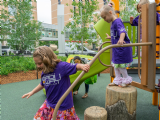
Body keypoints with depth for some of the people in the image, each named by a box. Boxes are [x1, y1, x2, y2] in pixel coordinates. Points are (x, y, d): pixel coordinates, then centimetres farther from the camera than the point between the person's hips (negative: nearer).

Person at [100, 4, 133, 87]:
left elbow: (122, 31, -35)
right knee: (115, 64, 15)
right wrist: (110, 37, 44)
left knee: (120, 64, -1)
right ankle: (117, 80, 28)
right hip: (116, 49, 10)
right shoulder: (113, 23, 13)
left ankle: (127, 80, 21)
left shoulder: (117, 22, -17)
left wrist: (121, 39, -54)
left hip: (122, 48, -10)